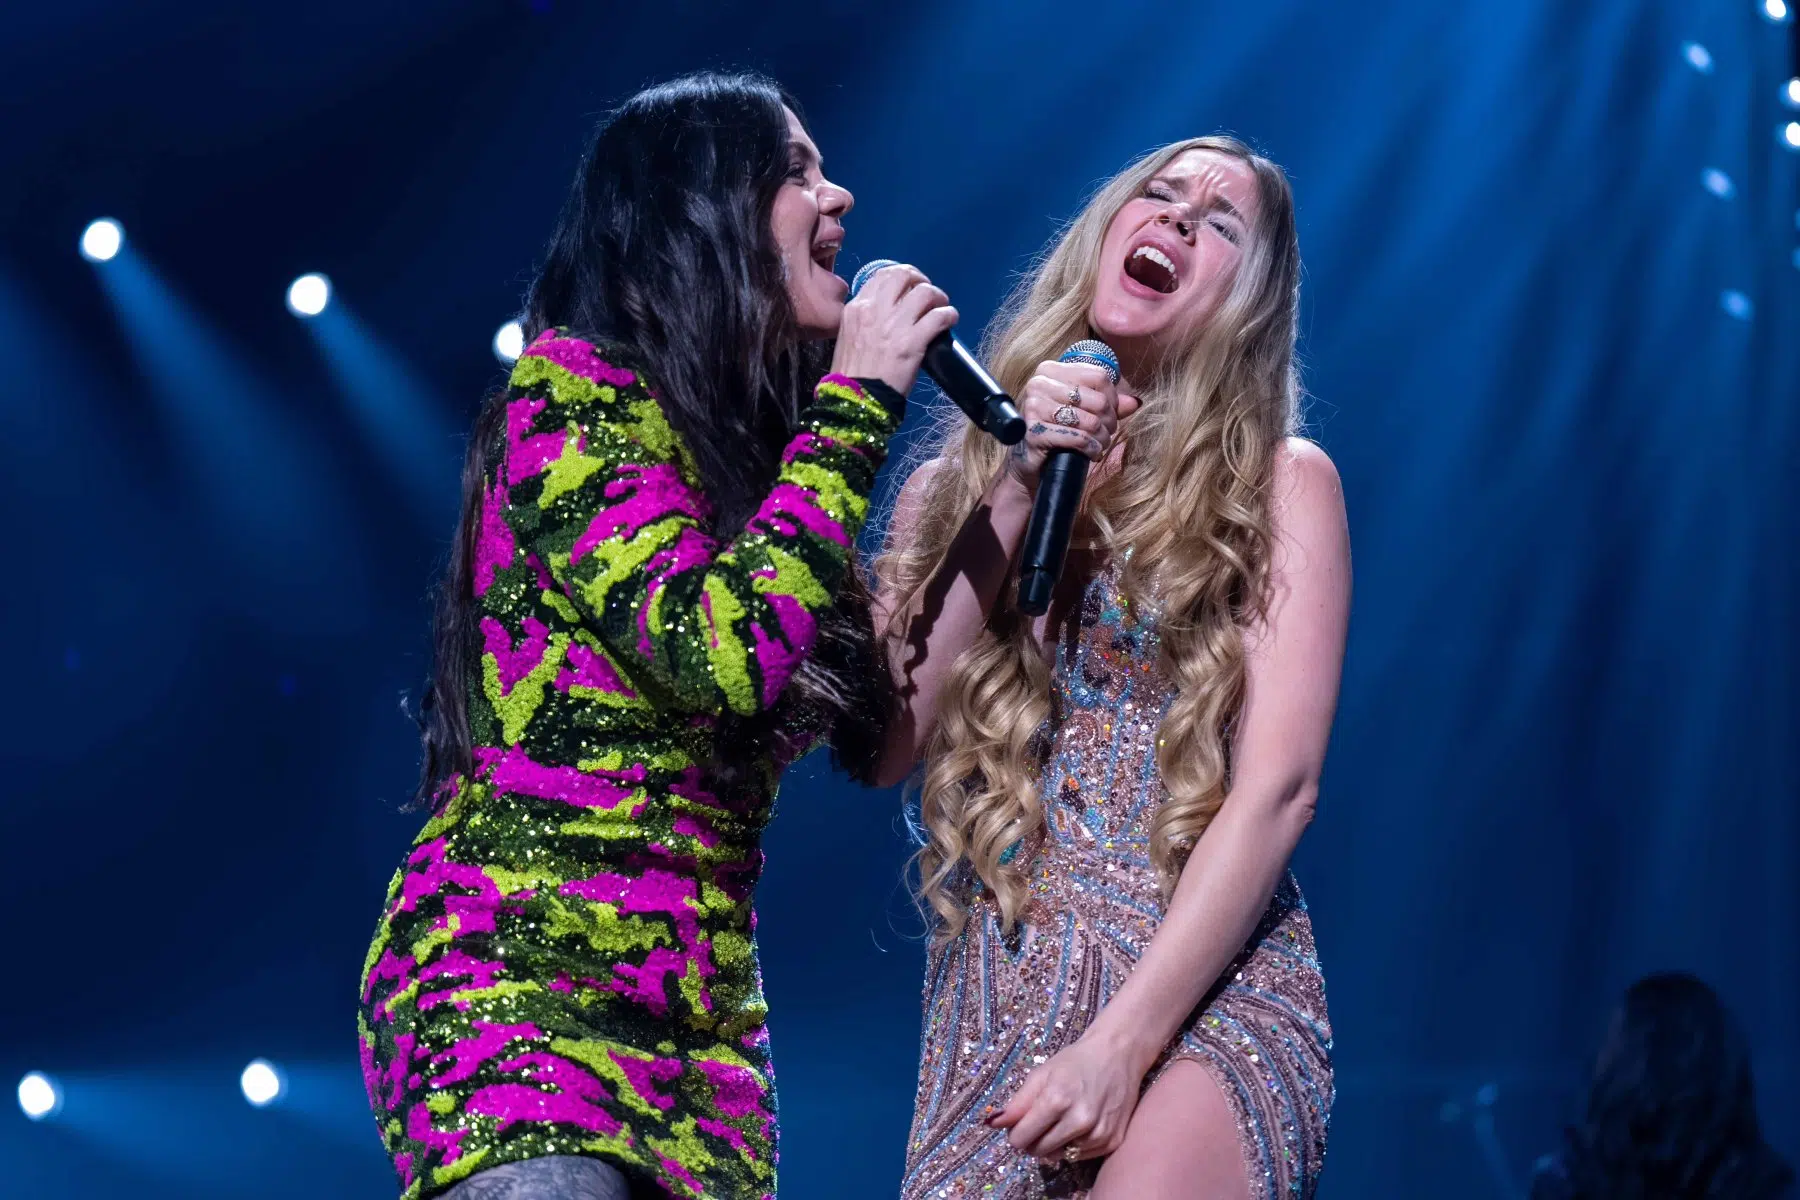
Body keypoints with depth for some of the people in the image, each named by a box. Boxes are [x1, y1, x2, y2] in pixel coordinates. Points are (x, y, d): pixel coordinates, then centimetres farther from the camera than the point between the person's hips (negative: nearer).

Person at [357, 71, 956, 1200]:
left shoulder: (752, 449, 17)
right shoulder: (571, 388, -4)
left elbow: (879, 730, 15)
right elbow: (721, 646, -19)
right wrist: (858, 397, -9)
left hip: (703, 1019, 8)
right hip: (516, 980, -8)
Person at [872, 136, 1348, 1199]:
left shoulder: (1279, 483, 3)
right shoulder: (954, 480, 11)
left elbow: (1279, 787, -6)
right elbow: (880, 746, -1)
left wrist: (1122, 1042, -14)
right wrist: (1013, 493, -6)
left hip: (1206, 995, -3)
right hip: (992, 1006, 3)